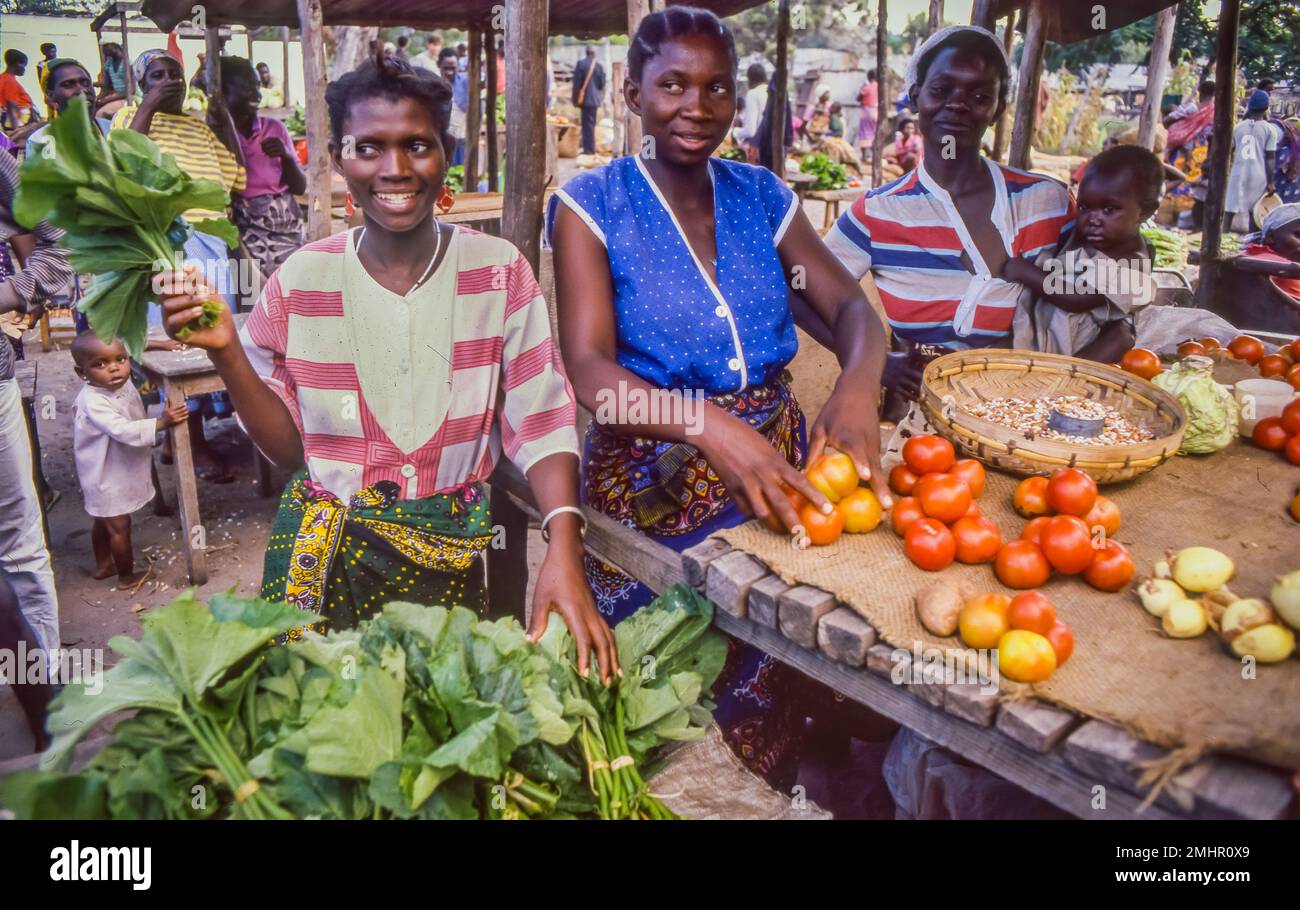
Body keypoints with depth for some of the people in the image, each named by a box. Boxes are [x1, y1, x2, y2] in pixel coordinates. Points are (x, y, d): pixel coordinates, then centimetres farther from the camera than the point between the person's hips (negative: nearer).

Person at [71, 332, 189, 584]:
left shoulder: (121, 383, -7)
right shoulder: (92, 402, -32)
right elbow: (122, 431, -42)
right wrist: (161, 423, -47)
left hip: (120, 472, 9)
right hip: (107, 478, -9)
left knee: (103, 521, 26)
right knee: (119, 526, 6)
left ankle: (103, 565, 43)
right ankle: (127, 575, 22)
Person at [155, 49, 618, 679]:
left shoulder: (499, 273, -8)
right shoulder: (300, 282, -5)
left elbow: (541, 425, -12)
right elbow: (287, 446, 0)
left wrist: (564, 547, -28)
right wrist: (226, 351, -15)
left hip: (448, 554, 0)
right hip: (323, 555, 1)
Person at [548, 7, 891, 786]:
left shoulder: (763, 196, 7)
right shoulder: (593, 205, -5)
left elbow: (851, 305, -3)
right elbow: (590, 369, -18)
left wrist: (858, 388, -28)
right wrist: (713, 428, -36)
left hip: (776, 467, 4)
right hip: (654, 484, -3)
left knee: (772, 687, 4)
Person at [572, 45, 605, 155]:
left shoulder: (581, 64, -9)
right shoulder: (599, 66, -1)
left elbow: (576, 82, -8)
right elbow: (602, 84, 3)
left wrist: (575, 98, -2)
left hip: (584, 98, -3)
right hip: (595, 99, 3)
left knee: (587, 123, -1)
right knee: (590, 123, 11)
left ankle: (589, 148, -3)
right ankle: (590, 148, 15)